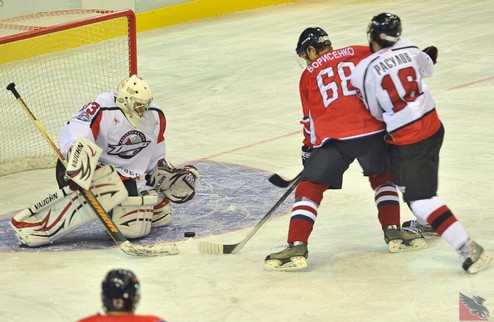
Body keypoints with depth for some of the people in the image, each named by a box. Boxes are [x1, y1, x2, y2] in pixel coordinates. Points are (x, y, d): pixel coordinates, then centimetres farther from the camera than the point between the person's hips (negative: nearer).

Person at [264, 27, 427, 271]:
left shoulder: (309, 74, 17)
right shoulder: (361, 53, 16)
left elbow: (310, 118, 20)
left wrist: (309, 148, 31)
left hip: (334, 139, -2)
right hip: (373, 131, 2)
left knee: (308, 189, 5)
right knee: (383, 177, 28)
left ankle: (296, 248, -7)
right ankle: (393, 233, 21)